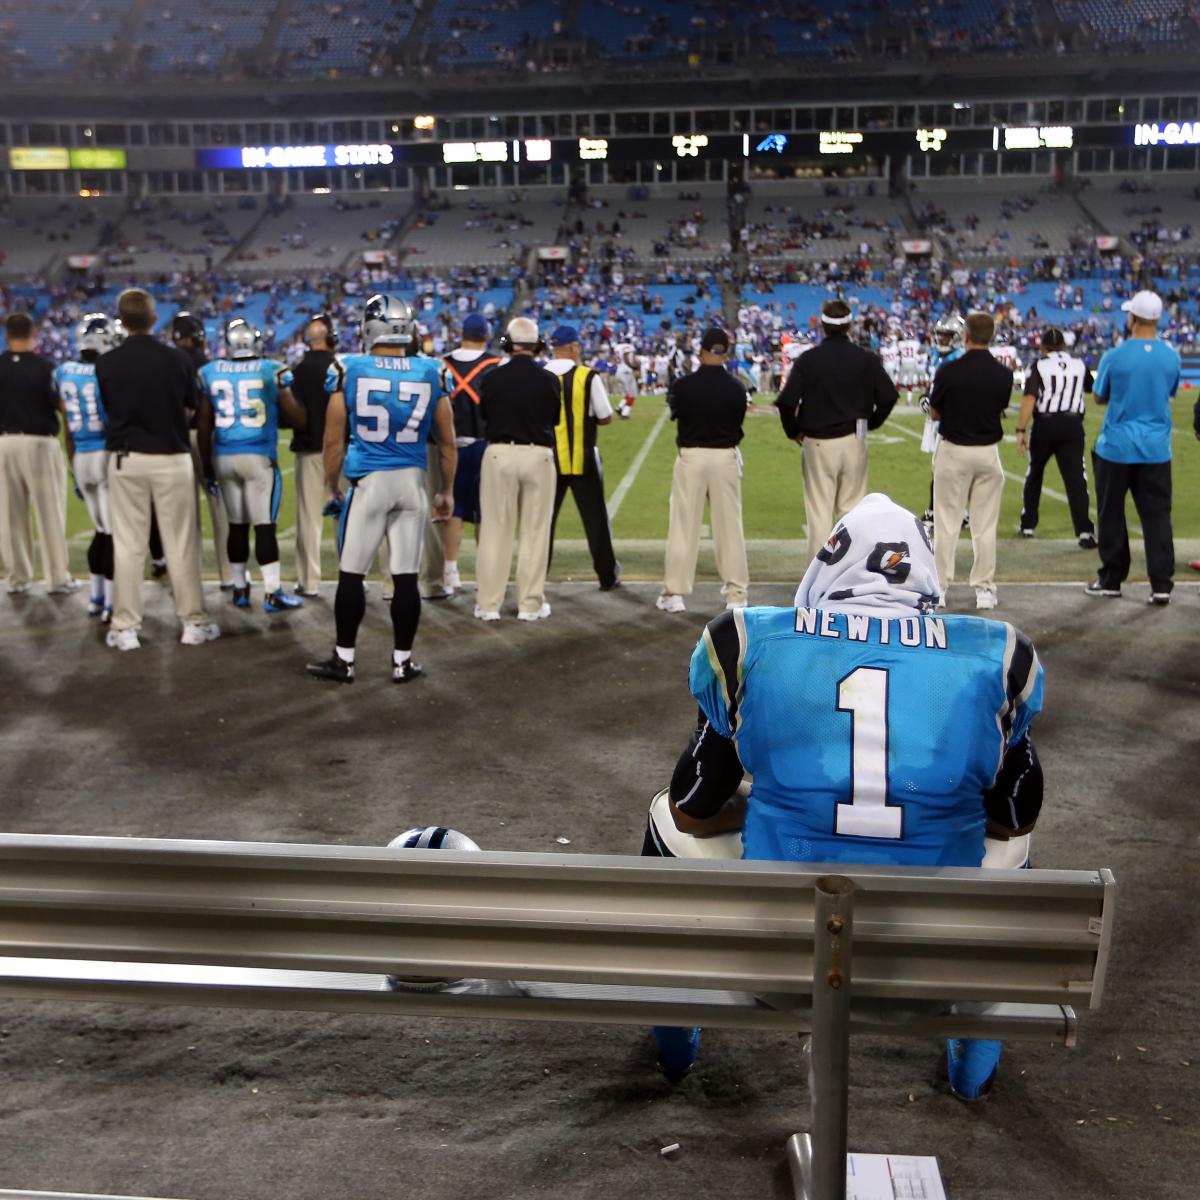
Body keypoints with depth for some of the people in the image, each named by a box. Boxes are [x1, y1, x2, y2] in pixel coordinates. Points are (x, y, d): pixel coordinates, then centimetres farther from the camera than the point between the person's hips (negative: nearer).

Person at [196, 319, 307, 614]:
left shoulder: (210, 373, 4)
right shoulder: (273, 371, -3)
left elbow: (204, 426, 7)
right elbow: (299, 420, 1)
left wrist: (207, 467, 16)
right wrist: (286, 389, 18)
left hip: (224, 457, 3)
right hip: (259, 457, -3)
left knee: (237, 525, 13)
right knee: (264, 526, -2)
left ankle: (240, 589, 21)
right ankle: (272, 593, -1)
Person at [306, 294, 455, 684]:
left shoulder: (349, 370, -5)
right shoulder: (432, 372, 1)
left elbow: (334, 440, -1)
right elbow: (447, 442, 6)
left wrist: (332, 486, 13)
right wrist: (447, 491, 17)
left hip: (368, 481, -2)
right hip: (412, 481, 2)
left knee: (351, 574, 8)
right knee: (406, 576, 7)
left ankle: (344, 660, 16)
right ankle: (402, 661, 15)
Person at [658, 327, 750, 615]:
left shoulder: (683, 385, -10)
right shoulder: (737, 388, -7)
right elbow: (738, 425, 2)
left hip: (690, 456, -1)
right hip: (725, 457, 1)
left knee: (683, 527, 6)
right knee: (729, 527, 8)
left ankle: (674, 593, 9)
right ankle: (736, 593, 13)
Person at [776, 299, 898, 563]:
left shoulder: (808, 359, -7)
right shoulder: (866, 359, -1)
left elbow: (786, 402, -13)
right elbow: (889, 397, -1)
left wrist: (794, 431, 3)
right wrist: (870, 423, 13)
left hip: (817, 443, -2)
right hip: (854, 442, 2)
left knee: (819, 512, 4)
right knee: (852, 508, 12)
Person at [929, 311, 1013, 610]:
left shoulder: (948, 371, -12)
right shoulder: (1003, 374, -5)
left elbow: (934, 414, -1)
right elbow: (1001, 409, 10)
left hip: (953, 450, -2)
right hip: (988, 451, 2)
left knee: (946, 523, 6)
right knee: (985, 525, 8)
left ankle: (939, 587, 8)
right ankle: (984, 589, 11)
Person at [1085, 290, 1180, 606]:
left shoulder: (1114, 357, -11)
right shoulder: (1171, 356, -1)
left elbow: (1099, 397, 2)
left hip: (1117, 447, -2)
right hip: (1156, 449, 2)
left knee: (1112, 514, 10)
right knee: (1156, 514, 4)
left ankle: (1111, 579, 17)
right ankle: (1161, 584, 1)